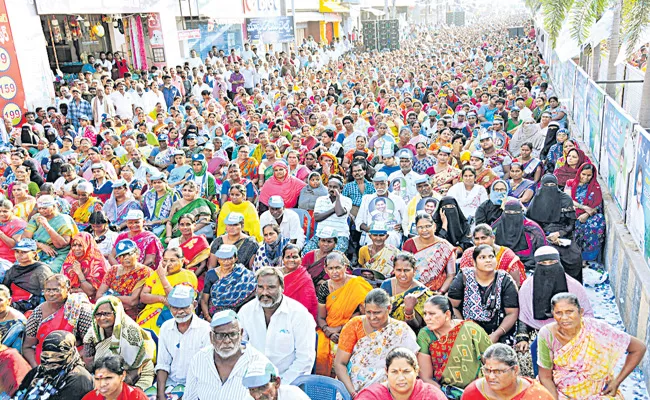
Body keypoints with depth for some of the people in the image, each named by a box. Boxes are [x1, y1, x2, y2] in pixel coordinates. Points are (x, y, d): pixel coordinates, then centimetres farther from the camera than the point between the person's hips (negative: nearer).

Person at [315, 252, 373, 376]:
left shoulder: (357, 284, -6)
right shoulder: (323, 288, 5)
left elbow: (361, 312, -8)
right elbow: (320, 318, 8)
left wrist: (340, 328, -12)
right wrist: (329, 332, -11)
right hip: (328, 332, 3)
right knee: (320, 350, -23)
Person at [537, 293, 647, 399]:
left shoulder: (597, 330, -19)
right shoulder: (547, 334, -17)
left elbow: (639, 348, -8)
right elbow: (545, 377, -8)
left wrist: (617, 382, -7)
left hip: (599, 393, 1)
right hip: (561, 394, -1)